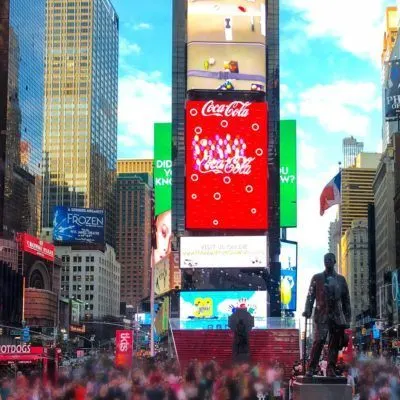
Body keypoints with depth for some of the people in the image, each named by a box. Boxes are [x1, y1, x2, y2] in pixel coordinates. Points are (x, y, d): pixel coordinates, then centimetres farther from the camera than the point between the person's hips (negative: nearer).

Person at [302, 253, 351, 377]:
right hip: (321, 315, -2)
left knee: (334, 344, 2)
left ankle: (331, 369, 6)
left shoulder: (341, 279, 14)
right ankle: (311, 369, -10)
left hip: (337, 316, 2)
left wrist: (348, 318, 7)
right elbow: (310, 296, 5)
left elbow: (346, 299, 13)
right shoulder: (317, 278, 10)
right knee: (318, 342, -12)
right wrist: (307, 310, -9)